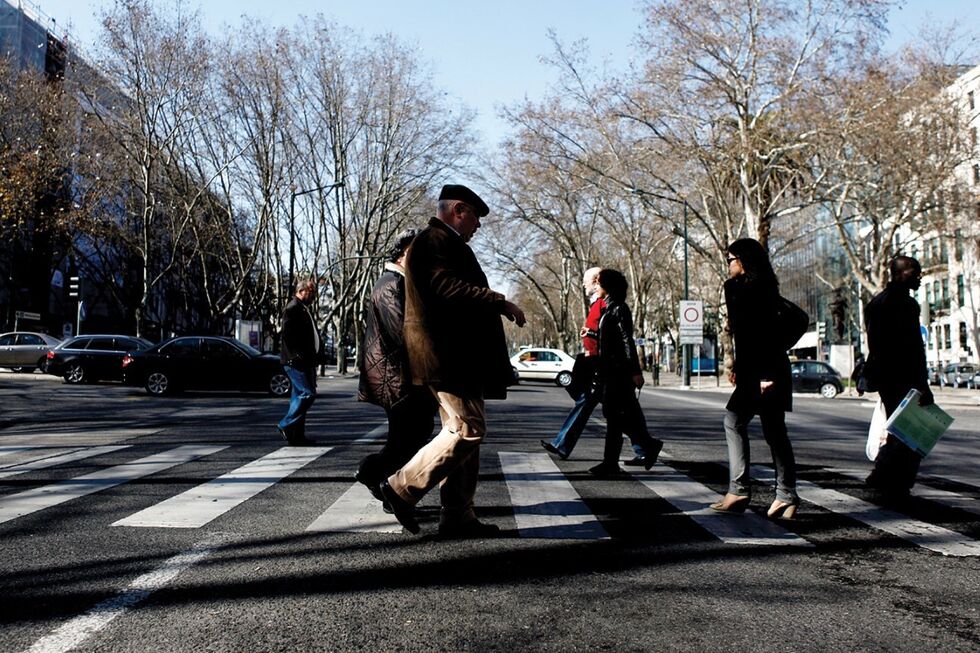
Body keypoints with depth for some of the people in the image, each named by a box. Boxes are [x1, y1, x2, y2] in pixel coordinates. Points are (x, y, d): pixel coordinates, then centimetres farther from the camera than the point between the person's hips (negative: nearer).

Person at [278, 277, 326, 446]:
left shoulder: (304, 309, 21)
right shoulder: (292, 308, -10)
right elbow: (288, 335, -19)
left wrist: (318, 354, 14)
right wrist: (299, 356, -20)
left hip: (306, 362, 10)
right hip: (296, 361, -10)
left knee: (300, 395, 10)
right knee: (307, 394, -12)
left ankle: (297, 435, 14)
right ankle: (286, 426, -2)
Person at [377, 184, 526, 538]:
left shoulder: (445, 243, 25)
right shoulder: (435, 240, -9)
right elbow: (447, 287, -24)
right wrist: (501, 303, -22)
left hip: (459, 357, 11)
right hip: (449, 357, -11)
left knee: (462, 432, 10)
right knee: (469, 429, -13)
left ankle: (458, 516, 13)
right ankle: (403, 488, -3)